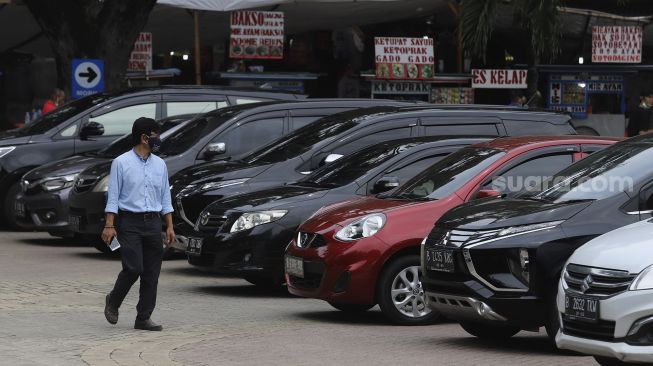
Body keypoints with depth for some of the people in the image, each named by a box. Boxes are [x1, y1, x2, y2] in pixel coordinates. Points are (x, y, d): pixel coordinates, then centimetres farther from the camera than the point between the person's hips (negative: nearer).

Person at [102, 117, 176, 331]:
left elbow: (165, 197, 15)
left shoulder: (160, 164, 11)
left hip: (153, 223, 5)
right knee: (133, 268, -14)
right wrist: (109, 225, -12)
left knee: (152, 273, 1)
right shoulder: (121, 163, -3)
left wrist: (169, 227, 9)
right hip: (129, 222, -5)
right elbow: (113, 196, -5)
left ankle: (144, 318, 7)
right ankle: (113, 302, 12)